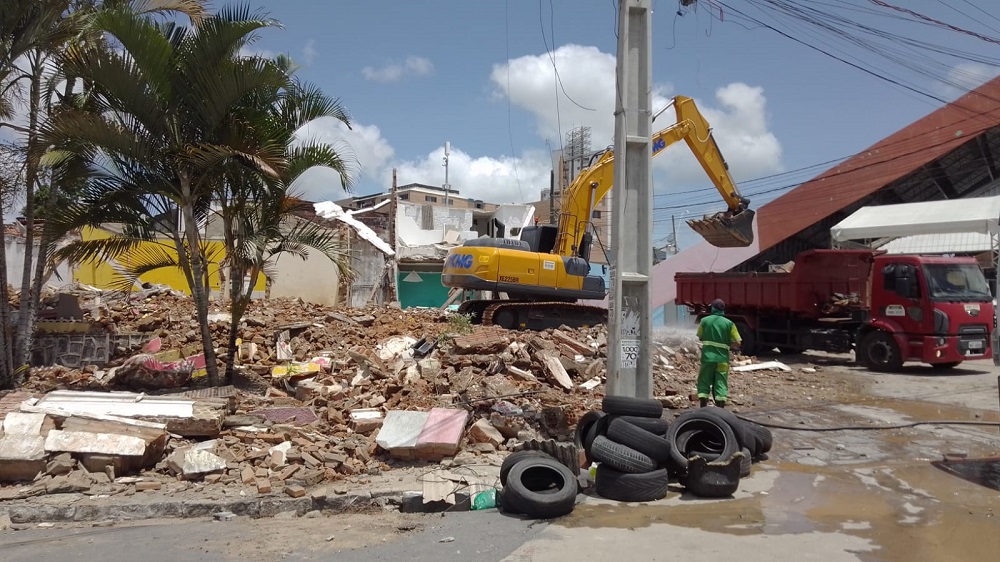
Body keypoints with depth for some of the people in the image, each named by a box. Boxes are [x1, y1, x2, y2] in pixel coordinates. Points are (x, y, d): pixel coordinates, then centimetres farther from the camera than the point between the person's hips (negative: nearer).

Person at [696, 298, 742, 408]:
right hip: (722, 358, 0)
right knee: (721, 385, 6)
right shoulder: (729, 323, 0)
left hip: (707, 357, 0)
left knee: (704, 382, 9)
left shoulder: (705, 320, 0)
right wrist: (726, 343, 12)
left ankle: (703, 410, 9)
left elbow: (700, 337, 11)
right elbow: (737, 343, -3)